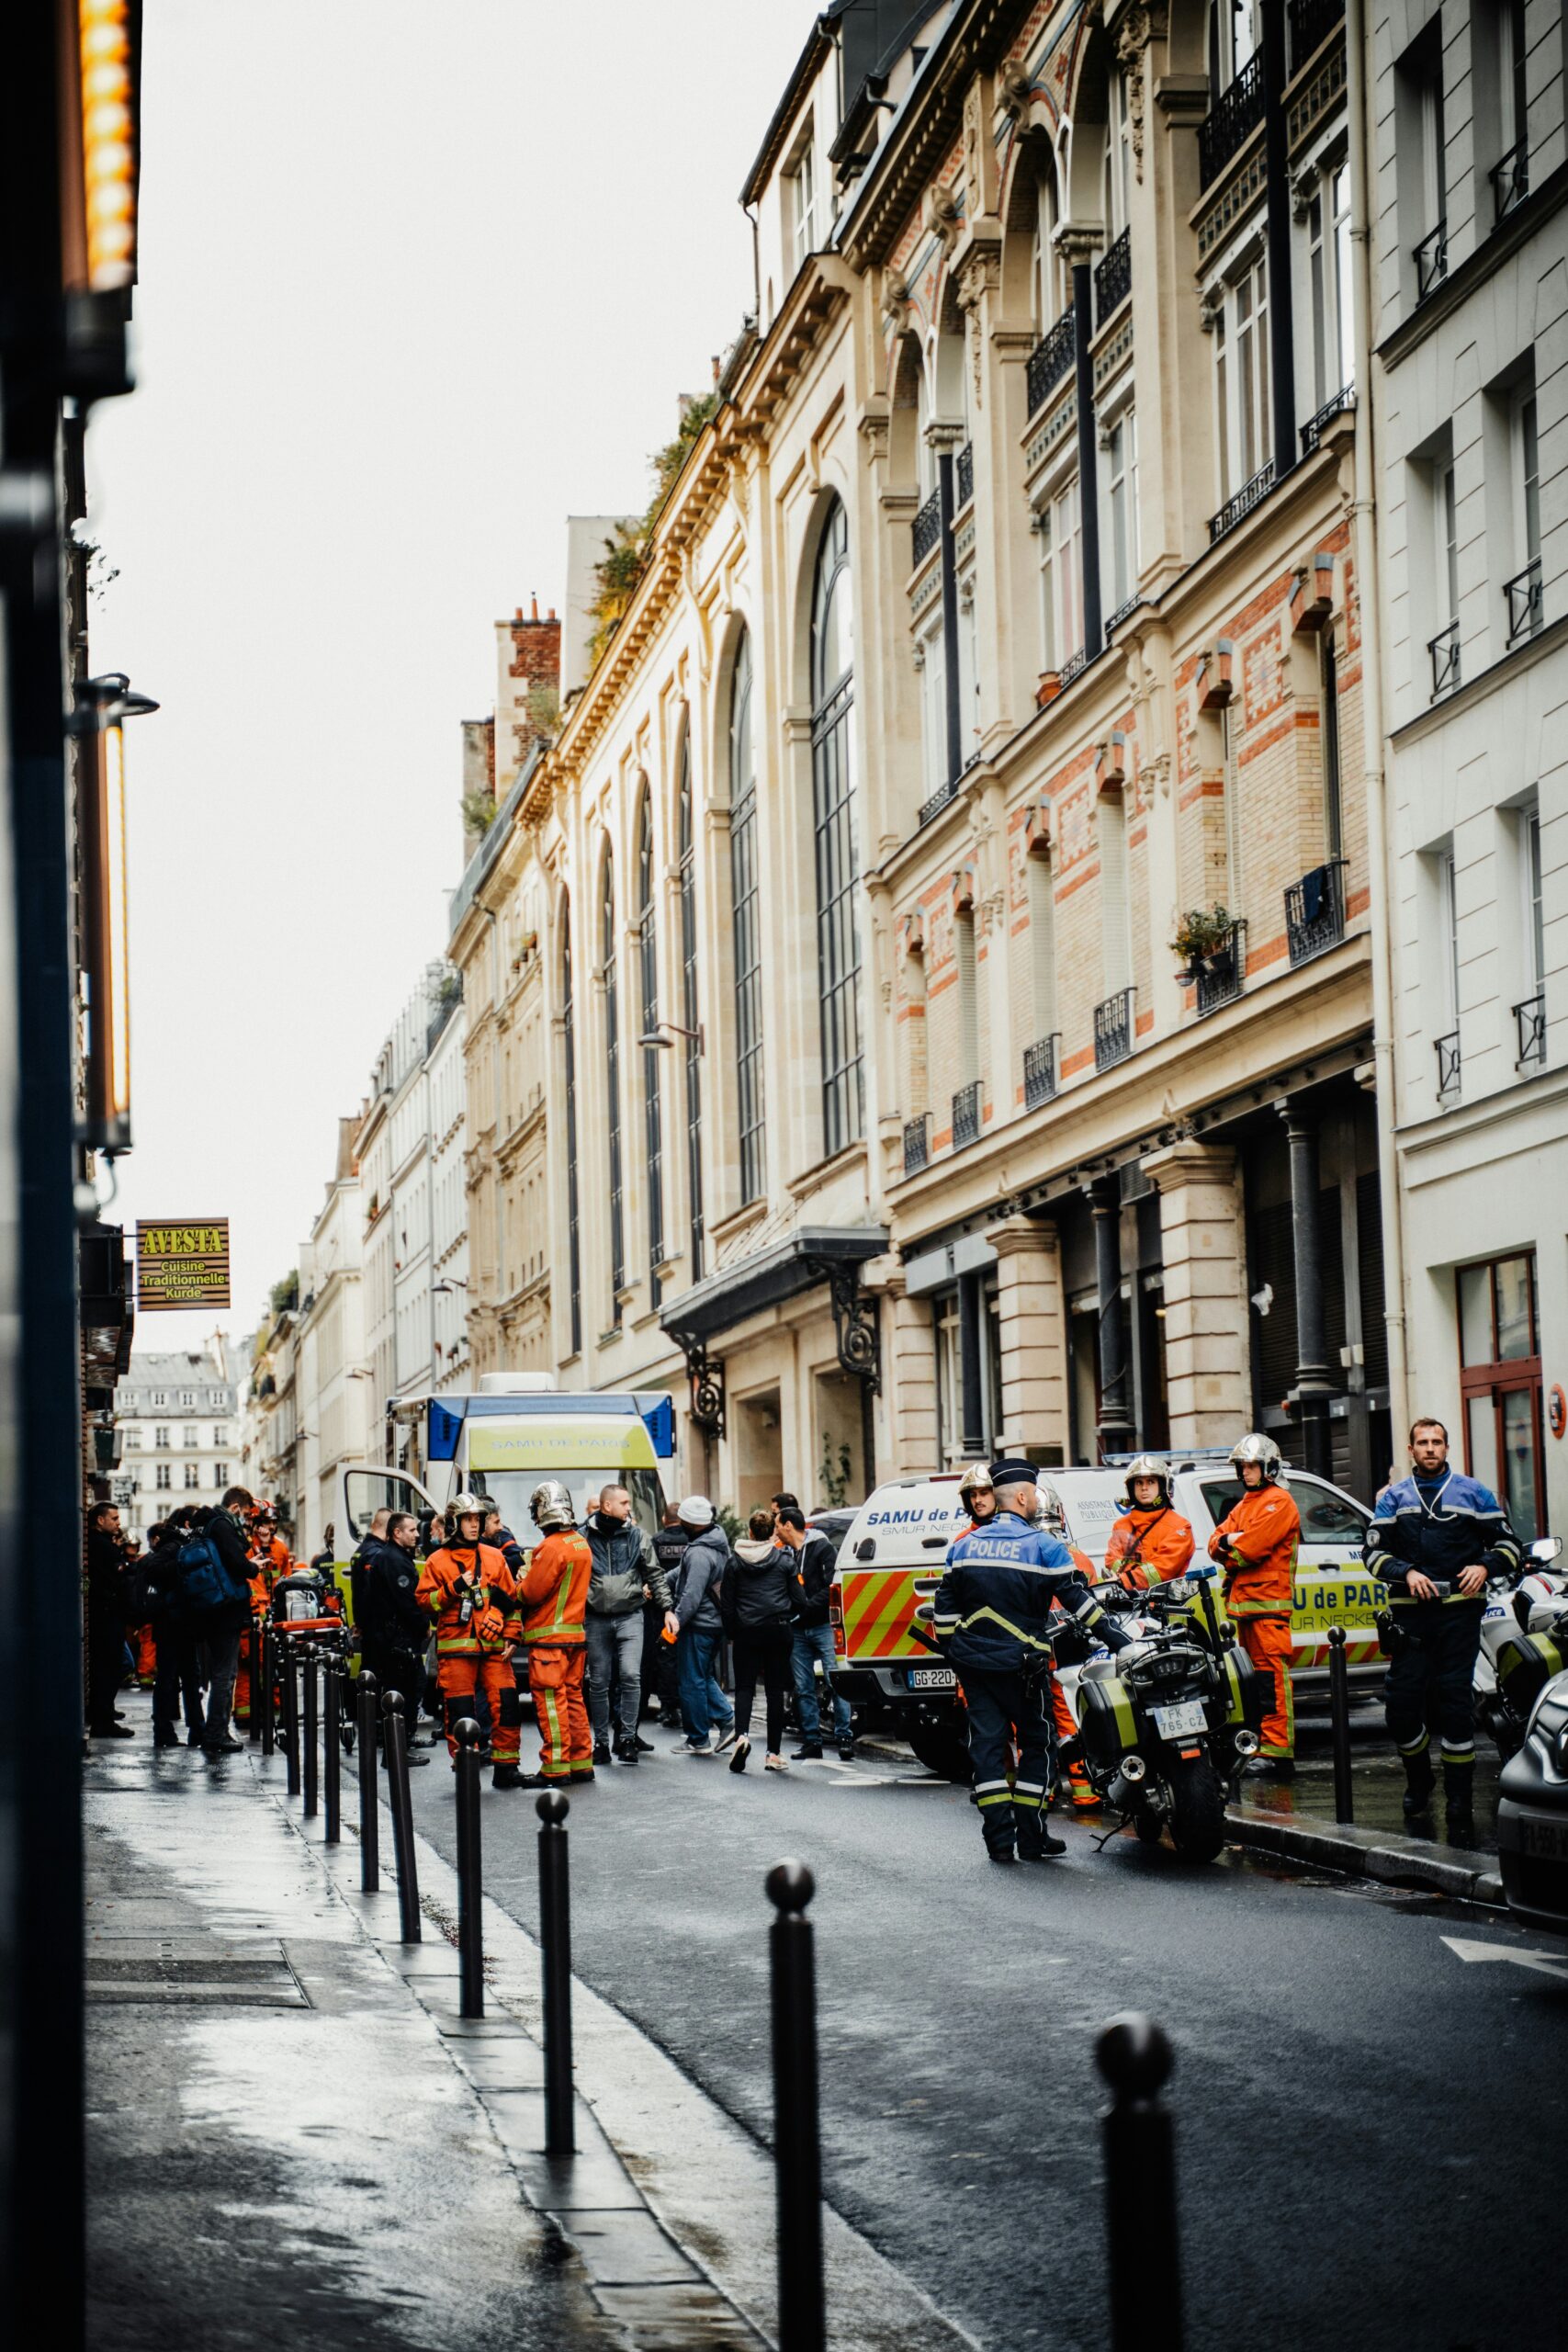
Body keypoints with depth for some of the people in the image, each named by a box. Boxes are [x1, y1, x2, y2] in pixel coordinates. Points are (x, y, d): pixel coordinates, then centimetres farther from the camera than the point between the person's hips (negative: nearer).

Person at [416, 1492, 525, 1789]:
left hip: (493, 1646, 2)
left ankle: (505, 1767, 6)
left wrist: (511, 1635, 6)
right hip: (456, 1647, -2)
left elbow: (512, 1598, 15)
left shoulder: (494, 1558, 13)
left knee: (506, 1704, -4)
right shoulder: (438, 1561, 4)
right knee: (460, 1710, -2)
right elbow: (424, 1600, -2)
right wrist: (455, 1588, -14)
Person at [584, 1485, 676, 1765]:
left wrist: (668, 1608, 2)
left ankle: (627, 1738, -5)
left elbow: (655, 1575, 10)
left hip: (630, 1617, 0)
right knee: (598, 1683, 5)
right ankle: (601, 1742, 14)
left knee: (631, 1674, -14)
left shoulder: (636, 1536, 5)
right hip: (596, 1618, 0)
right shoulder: (585, 1537, 1)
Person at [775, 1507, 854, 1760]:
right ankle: (811, 1741, 9)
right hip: (798, 1630, 6)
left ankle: (845, 1737, -5)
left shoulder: (821, 1548, -4)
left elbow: (832, 1586, -11)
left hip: (823, 1626, -6)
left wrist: (807, 1607, -16)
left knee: (835, 1682, -8)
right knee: (803, 1688, 5)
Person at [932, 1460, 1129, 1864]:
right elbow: (1078, 1601, -10)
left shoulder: (964, 1546, 9)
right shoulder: (1044, 1545, -6)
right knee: (1036, 1743, 7)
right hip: (1020, 1664, -4)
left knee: (987, 1744, 5)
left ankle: (999, 1839, 0)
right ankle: (1031, 1838, 6)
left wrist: (952, 1652, 20)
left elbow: (944, 1609, 11)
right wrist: (1119, 1641, -7)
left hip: (972, 1662, 4)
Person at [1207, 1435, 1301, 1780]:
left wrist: (1228, 1550, 1)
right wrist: (1226, 1542, -7)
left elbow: (1253, 1545, -16)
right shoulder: (1245, 1503, 24)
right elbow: (1216, 1541, 15)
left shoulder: (1278, 1502, -6)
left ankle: (1276, 1752, -16)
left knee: (1272, 1676, -12)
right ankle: (1258, 1746, 15)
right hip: (1243, 1601, 10)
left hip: (1268, 1601, -9)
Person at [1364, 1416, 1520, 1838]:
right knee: (1401, 1704, -4)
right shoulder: (1394, 1497, 12)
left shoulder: (1472, 1492, 9)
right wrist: (1407, 1573, -9)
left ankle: (1459, 1803, -2)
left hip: (1459, 1608, -2)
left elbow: (1508, 1543, 11)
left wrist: (1484, 1567, -9)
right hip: (1412, 1609, 2)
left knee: (1455, 1700, -8)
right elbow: (1374, 1550, 8)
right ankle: (1419, 1782, 23)